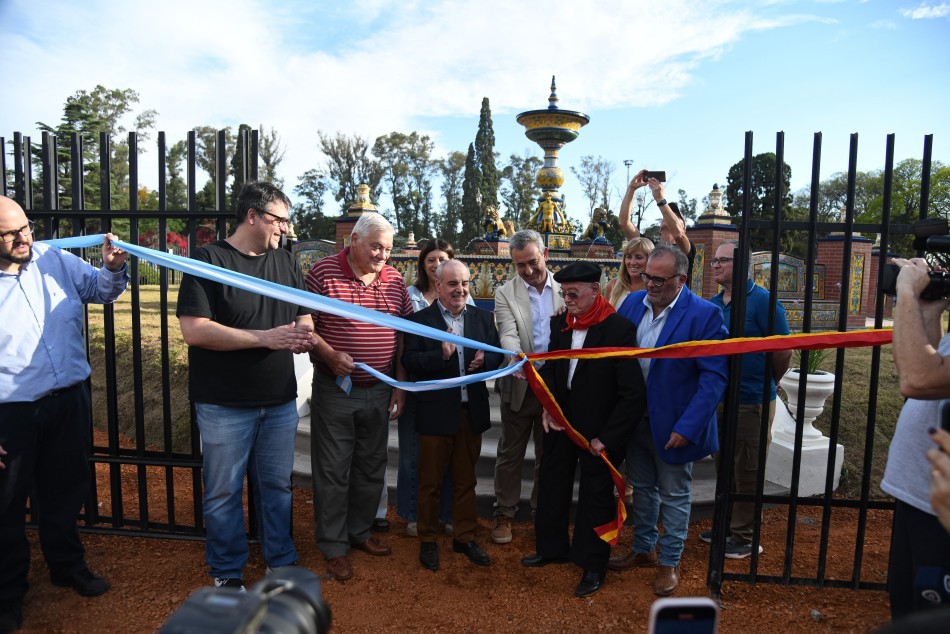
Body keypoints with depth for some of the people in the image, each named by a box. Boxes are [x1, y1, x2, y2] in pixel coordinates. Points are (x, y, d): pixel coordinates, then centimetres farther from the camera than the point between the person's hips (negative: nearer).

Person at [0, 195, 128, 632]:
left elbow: (100, 289, 11)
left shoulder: (54, 260, -1)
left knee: (65, 492, 20)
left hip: (69, 400, 4)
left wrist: (112, 267, -13)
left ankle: (68, 566, 41)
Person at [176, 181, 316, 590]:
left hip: (280, 401, 5)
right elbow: (193, 330, -18)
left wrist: (305, 333, -9)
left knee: (277, 485, 16)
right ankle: (227, 574, 29)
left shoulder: (285, 261, 8)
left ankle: (282, 563, 33)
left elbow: (304, 315, 16)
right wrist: (266, 338, -22)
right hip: (225, 404, -5)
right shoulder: (210, 260, -10)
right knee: (225, 491, 9)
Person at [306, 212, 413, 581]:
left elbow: (404, 333, 8)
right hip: (335, 390, -4)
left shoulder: (393, 279, 4)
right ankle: (333, 547, 23)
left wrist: (401, 385, 6)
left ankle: (359, 532, 35)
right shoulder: (323, 272, -8)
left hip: (379, 391, 4)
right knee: (333, 470, 6)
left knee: (372, 467, 16)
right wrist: (330, 355, -21)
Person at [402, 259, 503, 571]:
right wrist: (442, 354, -27)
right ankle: (428, 539, 31)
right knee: (430, 481, 12)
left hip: (472, 412, 3)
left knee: (466, 479, 18)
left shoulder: (483, 317, 5)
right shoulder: (419, 320, -6)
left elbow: (497, 354, 6)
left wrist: (485, 361, -15)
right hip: (436, 413, -3)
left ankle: (465, 537, 35)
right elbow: (409, 361, -13)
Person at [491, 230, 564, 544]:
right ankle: (504, 513, 25)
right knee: (510, 453, 10)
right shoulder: (505, 294, -3)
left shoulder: (564, 290, 3)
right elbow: (508, 334, -16)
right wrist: (517, 358, -37)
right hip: (520, 386, -1)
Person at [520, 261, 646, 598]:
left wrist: (607, 437, -18)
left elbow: (634, 393, -19)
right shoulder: (560, 323, -2)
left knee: (596, 496, 10)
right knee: (552, 484, 19)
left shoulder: (619, 329, -20)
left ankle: (593, 565, 31)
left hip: (597, 431, -6)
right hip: (561, 422, 6)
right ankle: (552, 547, 42)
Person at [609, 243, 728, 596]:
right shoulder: (633, 303, -1)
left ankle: (669, 562, 32)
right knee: (642, 489, 21)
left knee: (674, 496, 13)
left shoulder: (704, 315, -17)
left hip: (674, 425, -5)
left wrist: (687, 427, -22)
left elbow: (714, 377, -18)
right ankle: (643, 550, 40)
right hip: (635, 420, 5)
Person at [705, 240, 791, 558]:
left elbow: (783, 351, -11)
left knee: (746, 472, 4)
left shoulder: (762, 300, -13)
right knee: (725, 467, 18)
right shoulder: (714, 303, 7)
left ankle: (745, 537, 18)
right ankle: (726, 526, 33)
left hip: (751, 401, -7)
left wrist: (765, 385, 1)